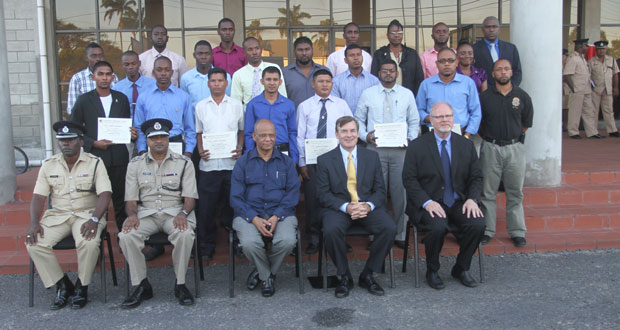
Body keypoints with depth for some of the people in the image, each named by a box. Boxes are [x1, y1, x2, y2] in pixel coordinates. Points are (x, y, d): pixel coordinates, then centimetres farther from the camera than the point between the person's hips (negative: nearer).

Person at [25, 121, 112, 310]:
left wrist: (94, 219, -26)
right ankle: (62, 286, -3)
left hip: (87, 213, -3)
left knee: (89, 243, -34)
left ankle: (82, 287, -8)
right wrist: (34, 222, -13)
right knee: (34, 244, -22)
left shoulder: (94, 163, -1)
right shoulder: (48, 165, 9)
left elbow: (105, 194, -10)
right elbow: (39, 197, 5)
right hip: (57, 215, 3)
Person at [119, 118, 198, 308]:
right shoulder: (135, 164, 11)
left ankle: (180, 284, -15)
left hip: (175, 212, -1)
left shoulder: (183, 163, 7)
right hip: (145, 213, 2)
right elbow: (131, 199, 8)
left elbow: (190, 197, 1)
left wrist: (183, 213, -19)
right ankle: (141, 286, -10)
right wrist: (132, 214, -14)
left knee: (185, 234, -34)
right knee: (126, 236, -28)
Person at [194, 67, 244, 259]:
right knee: (206, 206, 1)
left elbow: (242, 130, 13)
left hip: (232, 163, 0)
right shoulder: (200, 106, 9)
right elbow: (198, 133, 14)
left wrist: (240, 148, -4)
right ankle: (207, 245, 13)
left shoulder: (236, 105, 8)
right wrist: (200, 150, -3)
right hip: (208, 163, 1)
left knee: (233, 204, 5)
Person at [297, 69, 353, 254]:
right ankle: (313, 238, 13)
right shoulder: (304, 107, 6)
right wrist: (302, 162, -1)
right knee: (312, 198, 1)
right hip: (311, 161, 0)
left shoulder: (341, 105, 9)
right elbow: (300, 136, 4)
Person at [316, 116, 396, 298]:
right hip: (338, 207, -2)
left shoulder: (372, 156, 11)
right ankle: (344, 276, -9)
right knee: (331, 230, -34)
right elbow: (323, 194, -2)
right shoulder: (325, 160, 4)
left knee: (389, 228, -26)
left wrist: (368, 206, -14)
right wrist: (346, 207, -19)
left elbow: (380, 189, 8)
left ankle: (367, 275, -6)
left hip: (368, 206, 2)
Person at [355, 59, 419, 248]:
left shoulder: (407, 94, 11)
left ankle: (400, 235, 11)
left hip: (400, 149, 1)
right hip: (375, 148, -1)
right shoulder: (368, 94, 8)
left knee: (400, 192, 1)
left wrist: (411, 139, -3)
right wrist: (365, 136, -6)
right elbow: (358, 120, 11)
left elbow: (414, 121, 14)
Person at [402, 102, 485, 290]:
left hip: (459, 203, 3)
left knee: (477, 224, -24)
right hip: (428, 205, -3)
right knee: (438, 227, -33)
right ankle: (432, 271, -4)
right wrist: (427, 202, -19)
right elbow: (409, 180, -5)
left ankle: (461, 269, 3)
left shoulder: (466, 145, 10)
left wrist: (472, 199, -9)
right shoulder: (417, 146, 0)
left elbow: (476, 177, 11)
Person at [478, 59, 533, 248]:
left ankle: (517, 232, 14)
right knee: (487, 192, 4)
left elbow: (527, 123, 14)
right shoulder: (484, 97, 1)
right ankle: (487, 230, 14)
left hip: (514, 148, 1)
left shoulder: (522, 96, 4)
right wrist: (489, 137, 6)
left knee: (515, 192, 5)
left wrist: (515, 137, 11)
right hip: (490, 149, 0)